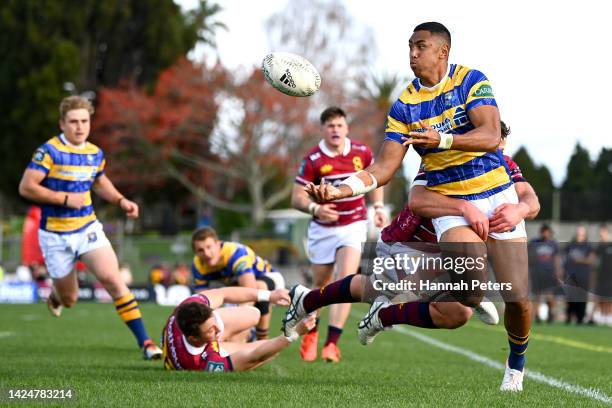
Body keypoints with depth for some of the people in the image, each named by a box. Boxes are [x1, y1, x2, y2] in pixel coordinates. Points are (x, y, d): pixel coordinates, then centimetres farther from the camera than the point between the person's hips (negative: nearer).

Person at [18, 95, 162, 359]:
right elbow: (26, 187, -18)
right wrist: (65, 198, -21)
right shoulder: (49, 151, -14)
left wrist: (121, 201, 7)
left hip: (88, 229, 3)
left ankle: (144, 341, -19)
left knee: (112, 279, -18)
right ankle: (56, 294, 48)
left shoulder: (95, 153, 4)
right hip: (55, 235, -3)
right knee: (69, 300, 7)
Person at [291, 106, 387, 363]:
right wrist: (314, 208, -31)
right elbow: (297, 198, -11)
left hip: (353, 225, 0)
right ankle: (311, 333, 36)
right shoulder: (312, 160, -11)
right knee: (321, 286, 9)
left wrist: (378, 207, 5)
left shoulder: (361, 152, -4)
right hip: (322, 228, 0)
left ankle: (332, 342, -20)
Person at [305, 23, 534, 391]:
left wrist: (442, 139, -36)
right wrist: (339, 190, -17)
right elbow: (385, 168, -2)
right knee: (471, 290, -27)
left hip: (498, 199, -1)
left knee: (519, 298, -4)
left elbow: (491, 137, -21)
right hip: (450, 205, 1)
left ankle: (517, 365, 21)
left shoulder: (471, 80, -6)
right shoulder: (404, 105, 0)